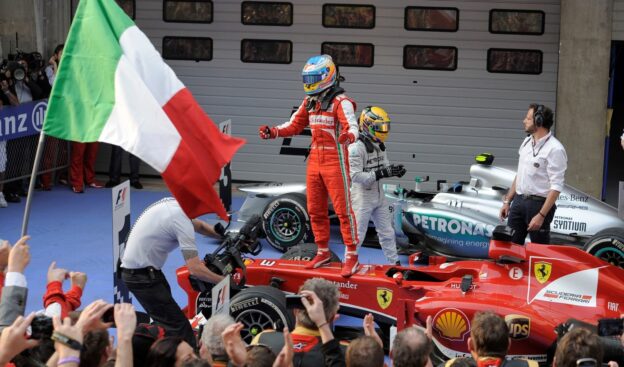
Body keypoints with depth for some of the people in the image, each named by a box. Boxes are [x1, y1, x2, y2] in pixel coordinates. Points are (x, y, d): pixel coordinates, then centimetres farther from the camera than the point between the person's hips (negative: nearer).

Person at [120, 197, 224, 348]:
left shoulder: (172, 203, 5)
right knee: (178, 327, -11)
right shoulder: (181, 220, -21)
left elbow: (199, 226, 23)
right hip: (142, 275, -10)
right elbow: (195, 269, -24)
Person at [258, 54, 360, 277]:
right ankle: (323, 253, 25)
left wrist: (348, 137, -48)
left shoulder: (341, 102, -13)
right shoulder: (309, 102, 11)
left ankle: (352, 256, -3)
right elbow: (294, 125, 17)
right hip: (315, 161, 8)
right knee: (315, 210, 13)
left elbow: (352, 127, -25)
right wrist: (273, 132, 2)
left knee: (343, 210, -7)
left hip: (335, 162, -8)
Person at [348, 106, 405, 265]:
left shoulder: (380, 146, 7)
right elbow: (355, 176, -25)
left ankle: (394, 262, 23)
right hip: (362, 197, -8)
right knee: (357, 234, 0)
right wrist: (381, 173, -29)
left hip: (378, 195, 8)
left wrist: (394, 170, -9)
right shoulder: (356, 148, -20)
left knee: (387, 232, 14)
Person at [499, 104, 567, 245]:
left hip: (539, 203, -8)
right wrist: (507, 201, 17)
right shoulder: (527, 142, 11)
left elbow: (556, 187, -19)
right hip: (519, 200, 8)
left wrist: (541, 215, -24)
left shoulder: (554, 149, -15)